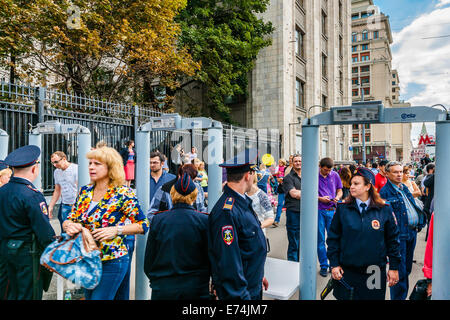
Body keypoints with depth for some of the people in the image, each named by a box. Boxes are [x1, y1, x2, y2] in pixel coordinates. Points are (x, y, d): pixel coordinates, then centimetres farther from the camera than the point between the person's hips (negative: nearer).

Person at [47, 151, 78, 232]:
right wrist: (50, 206, 16)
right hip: (64, 206, 6)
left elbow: (79, 189, -16)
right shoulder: (56, 172, 12)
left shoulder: (76, 168, -10)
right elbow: (57, 191, 21)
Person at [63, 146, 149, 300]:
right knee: (88, 296, 22)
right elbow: (69, 219, 8)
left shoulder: (123, 193, -15)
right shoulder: (85, 191, 3)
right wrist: (69, 226, -16)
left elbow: (143, 225, -14)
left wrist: (116, 230, -26)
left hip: (111, 262, -6)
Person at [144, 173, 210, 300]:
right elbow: (211, 259, -4)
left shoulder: (157, 220, -8)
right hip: (196, 290, -1)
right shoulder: (204, 220, -12)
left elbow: (148, 261, 0)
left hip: (162, 290, 1)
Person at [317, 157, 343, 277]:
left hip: (332, 210, 2)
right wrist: (320, 198, -14)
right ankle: (324, 266, 16)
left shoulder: (335, 175, 6)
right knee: (320, 239, 4)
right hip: (319, 210, -2)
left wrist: (337, 197, -8)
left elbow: (339, 191, 14)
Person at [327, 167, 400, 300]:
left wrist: (394, 267, 5)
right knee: (345, 297, 9)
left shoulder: (384, 210, -2)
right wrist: (334, 264, -3)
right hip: (347, 271, 0)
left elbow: (393, 240, 4)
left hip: (374, 273, 0)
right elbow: (333, 238, 1)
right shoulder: (342, 208, -2)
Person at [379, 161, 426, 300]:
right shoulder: (385, 192, -13)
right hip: (399, 235, -8)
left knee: (407, 268, 19)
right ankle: (398, 297, 10)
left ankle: (403, 294, 34)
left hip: (412, 233, 8)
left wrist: (419, 224, 14)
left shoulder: (404, 188, 13)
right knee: (400, 271, -3)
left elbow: (414, 207, 21)